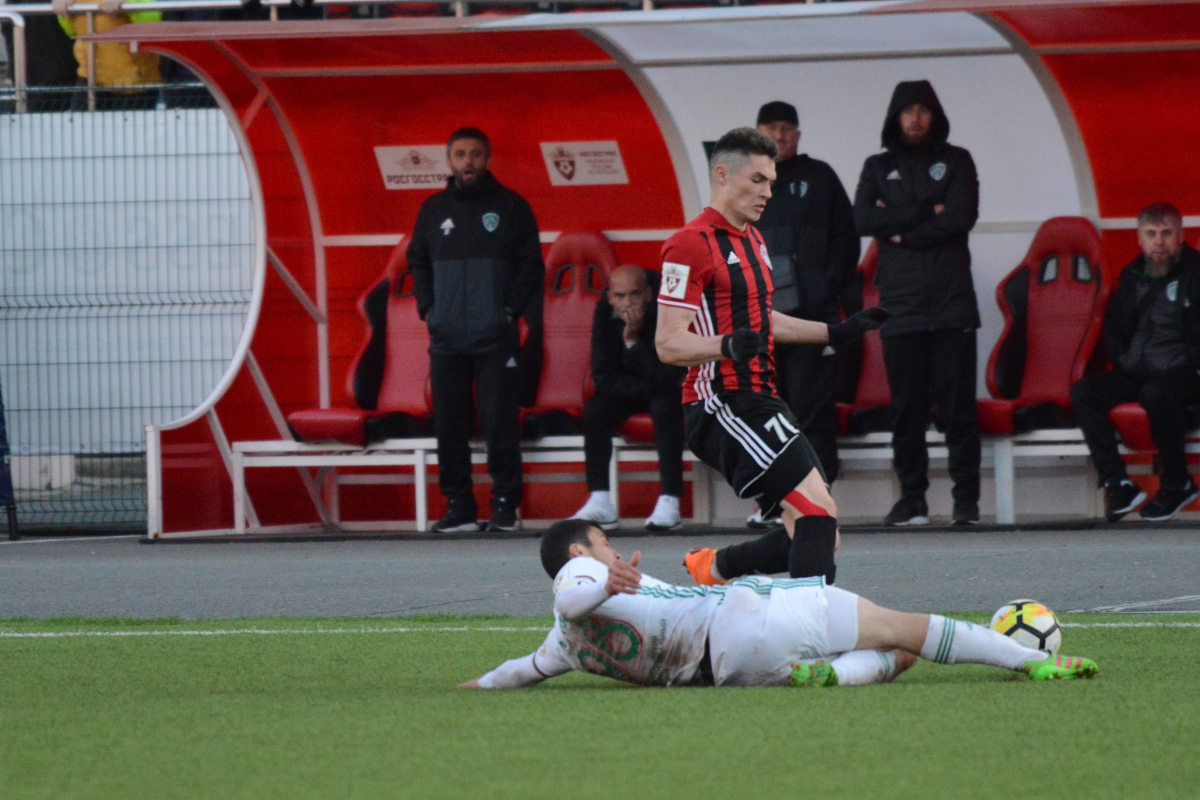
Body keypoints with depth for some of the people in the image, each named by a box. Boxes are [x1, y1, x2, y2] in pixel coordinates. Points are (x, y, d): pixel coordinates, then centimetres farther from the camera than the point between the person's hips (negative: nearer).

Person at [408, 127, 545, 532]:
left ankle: (505, 504, -2)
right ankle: (458, 506, 7)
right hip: (446, 339, 3)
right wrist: (428, 308, 5)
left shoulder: (511, 207, 4)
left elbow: (531, 265, 4)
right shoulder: (433, 210, 13)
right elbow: (417, 262, 19)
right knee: (449, 425, 2)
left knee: (500, 423, -6)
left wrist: (510, 309, -6)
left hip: (496, 338, -3)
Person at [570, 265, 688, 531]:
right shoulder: (605, 315, -16)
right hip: (627, 389, 4)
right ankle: (600, 503, -20)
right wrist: (647, 387, -23)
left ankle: (670, 502, -33)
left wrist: (633, 340, -40)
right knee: (595, 409, -21)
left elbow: (666, 380, -34)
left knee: (664, 407, -34)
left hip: (671, 391, -4)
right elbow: (603, 379, -14)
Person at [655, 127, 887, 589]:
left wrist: (835, 332, 28)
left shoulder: (751, 240, 20)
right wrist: (727, 345, -33)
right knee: (817, 512, -21)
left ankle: (712, 568, 23)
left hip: (757, 402, 10)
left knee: (814, 534, 6)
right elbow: (668, 343, -16)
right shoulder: (692, 244, -11)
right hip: (722, 407, -10)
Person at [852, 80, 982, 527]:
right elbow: (864, 220, -2)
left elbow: (962, 217, -5)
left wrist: (901, 232, -4)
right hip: (901, 305, 2)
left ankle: (967, 499, -4)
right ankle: (912, 499, 4)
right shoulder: (879, 168, 15)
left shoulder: (956, 162, 11)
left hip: (952, 304, -2)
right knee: (907, 407, 0)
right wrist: (928, 213, -7)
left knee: (957, 404, -6)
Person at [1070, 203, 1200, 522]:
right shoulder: (1132, 276, 15)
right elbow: (1112, 327, 26)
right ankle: (1117, 483, -22)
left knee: (1155, 393, -39)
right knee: (1083, 392, -16)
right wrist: (1122, 360, 9)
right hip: (1136, 375, 7)